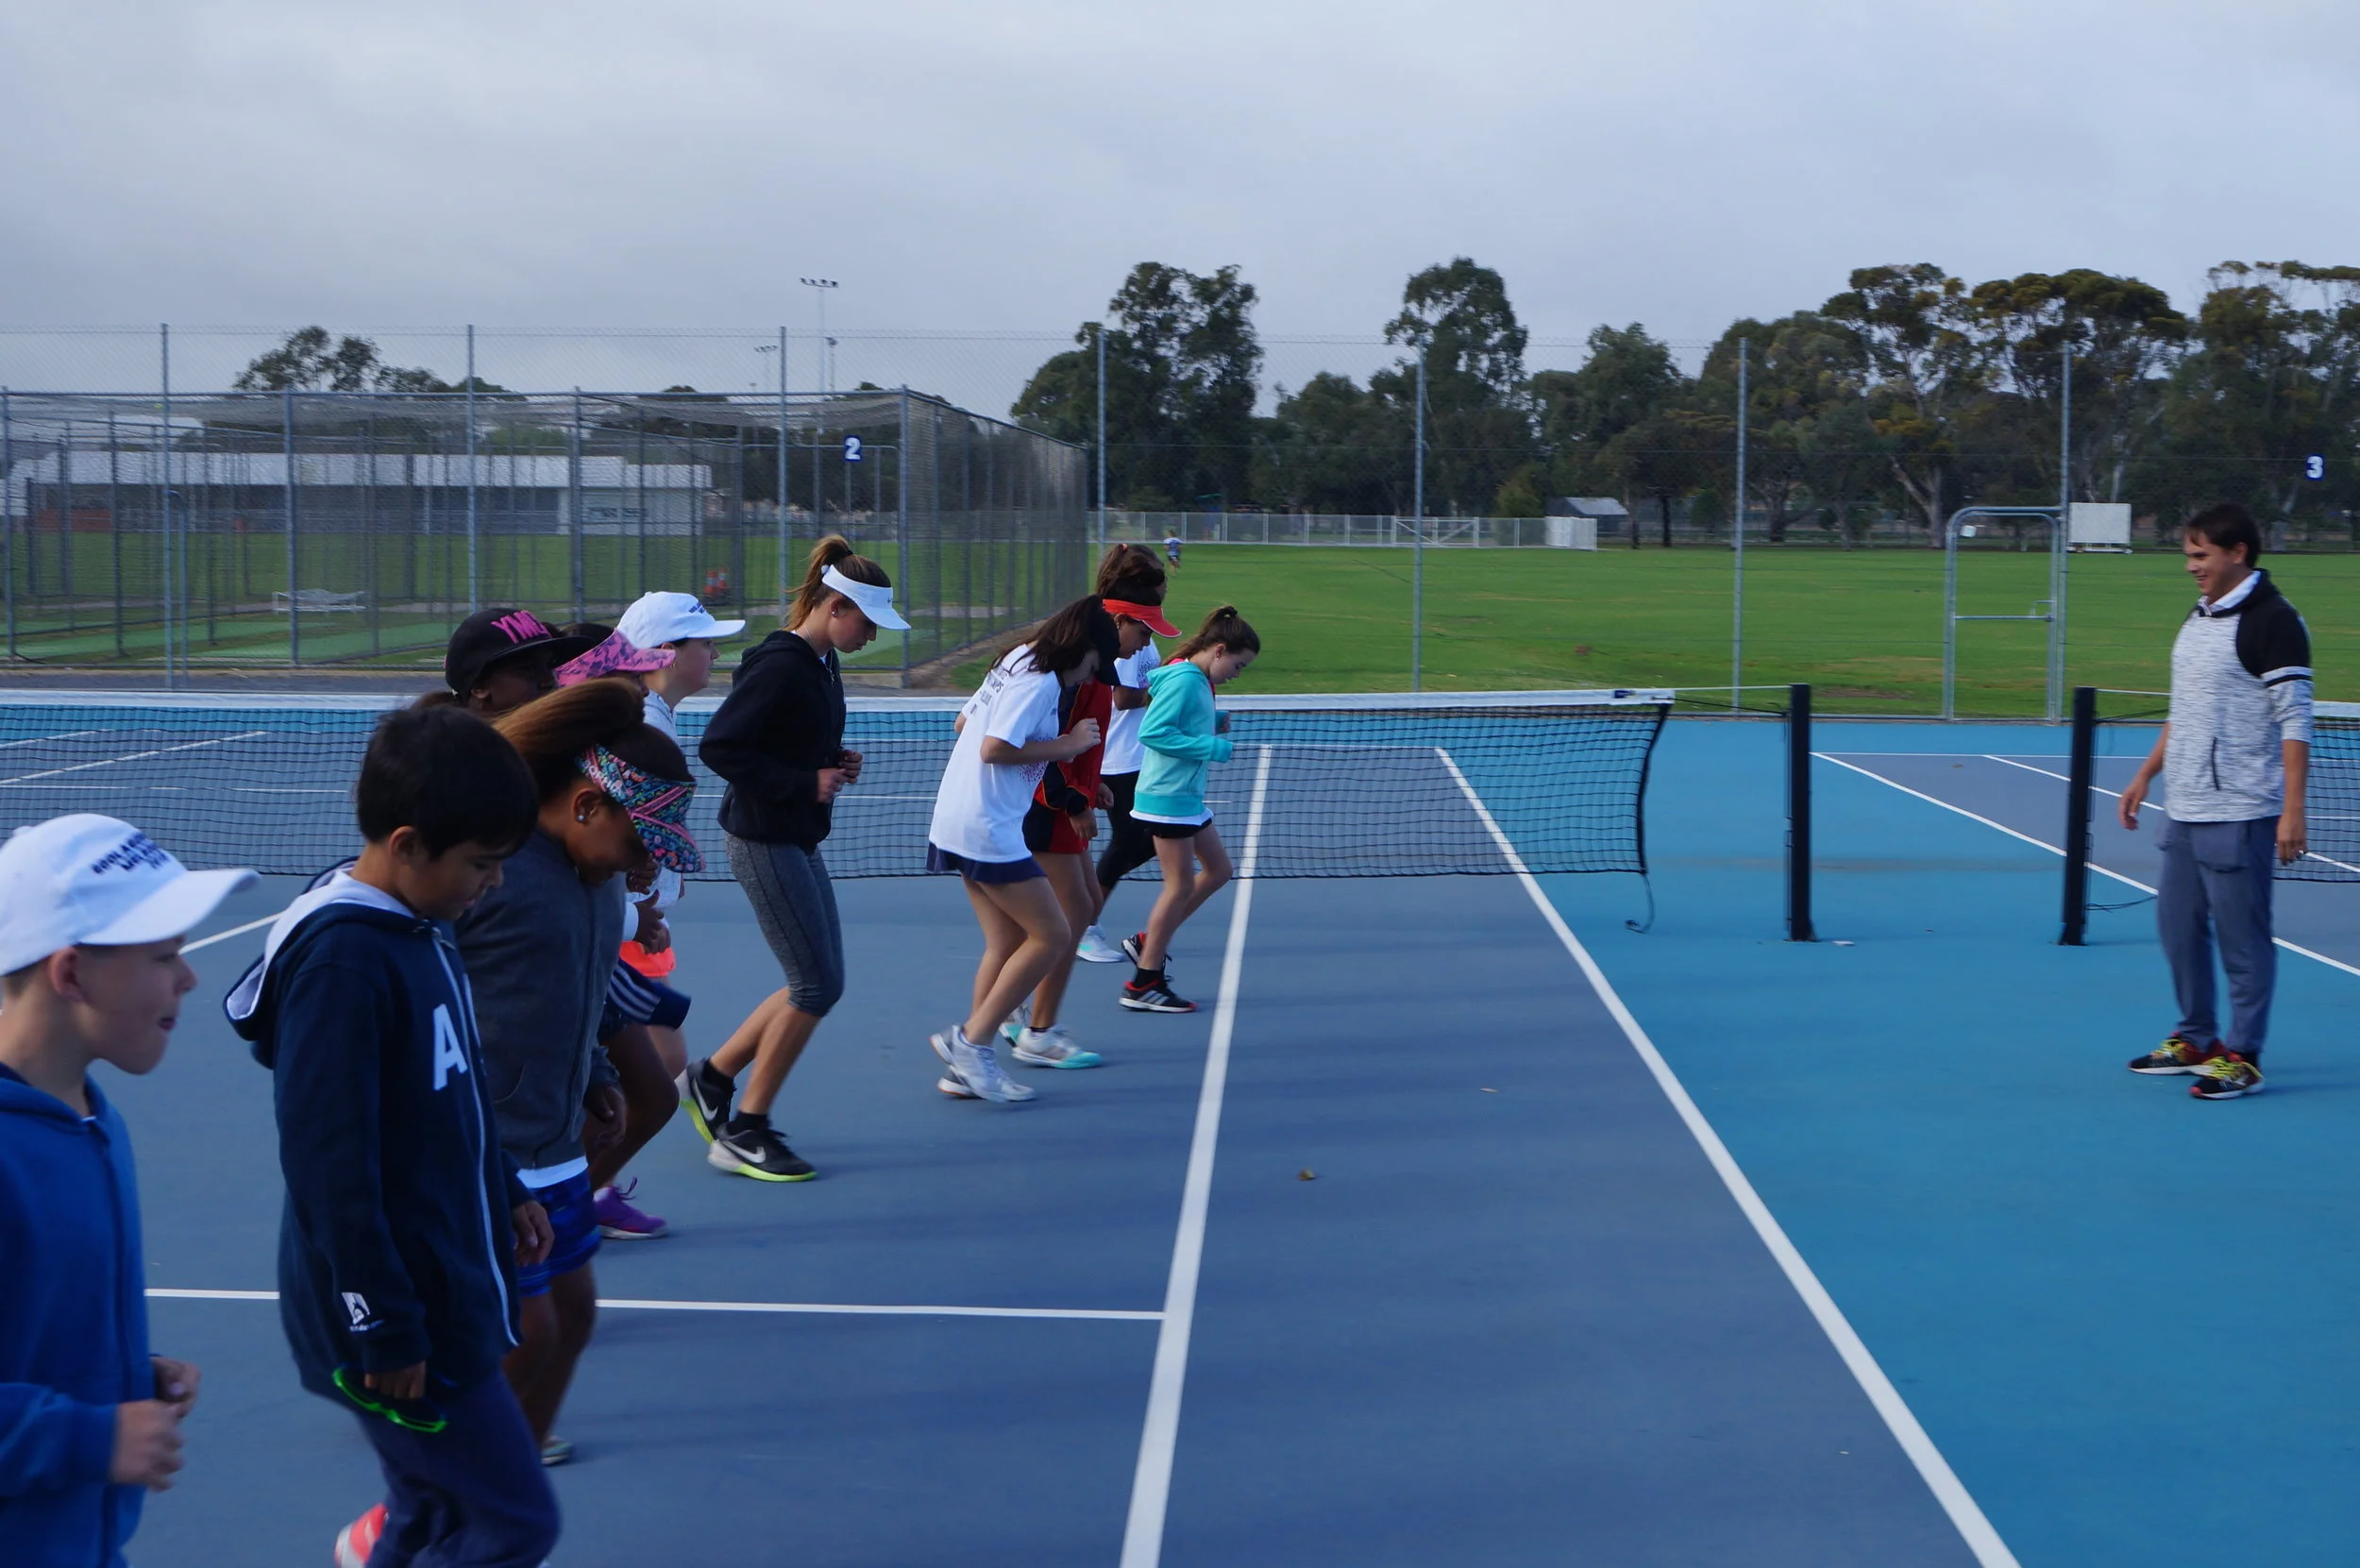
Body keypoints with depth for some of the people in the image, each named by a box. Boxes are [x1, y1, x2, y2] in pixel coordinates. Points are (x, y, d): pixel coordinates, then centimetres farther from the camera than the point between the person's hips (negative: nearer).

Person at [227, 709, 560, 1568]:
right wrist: (386, 1328, -19)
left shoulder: (423, 928, 5)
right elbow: (330, 1165, -23)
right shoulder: (342, 960, -23)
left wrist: (506, 1192, 22)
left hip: (452, 1291, 9)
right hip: (401, 1314, -9)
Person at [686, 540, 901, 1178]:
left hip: (796, 839, 10)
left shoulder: (824, 662, 10)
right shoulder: (780, 664, -19)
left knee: (817, 984, 12)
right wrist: (805, 784, -22)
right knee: (816, 986, -7)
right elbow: (718, 745, -23)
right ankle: (744, 1132, 5)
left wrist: (836, 761, 4)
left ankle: (711, 1077, 26)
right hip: (764, 841, -10)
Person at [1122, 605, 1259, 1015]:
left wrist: (1214, 723, 3)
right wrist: (1212, 747, -22)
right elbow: (1151, 732, -25)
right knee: (1180, 885, -4)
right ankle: (1144, 984, 4)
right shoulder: (1183, 680, -19)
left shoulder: (1197, 681, 11)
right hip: (1168, 797, -10)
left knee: (1218, 869, 15)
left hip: (1187, 796, 10)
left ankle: (1148, 942, 20)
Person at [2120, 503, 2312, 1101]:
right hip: (2184, 808, 9)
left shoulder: (2273, 622, -12)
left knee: (2242, 937, -2)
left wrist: (2293, 811, -20)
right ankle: (2195, 1039, 27)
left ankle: (2241, 1056, 7)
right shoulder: (2199, 616, 14)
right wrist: (2147, 774, 23)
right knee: (2178, 925, 14)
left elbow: (2295, 721, -15)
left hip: (2239, 815, -9)